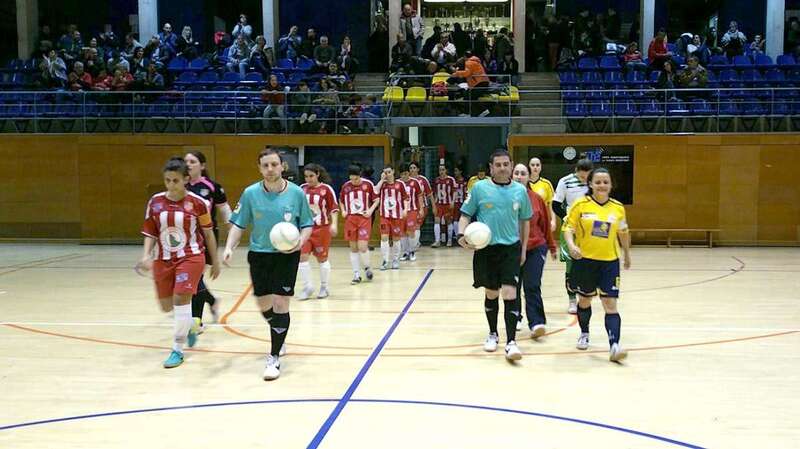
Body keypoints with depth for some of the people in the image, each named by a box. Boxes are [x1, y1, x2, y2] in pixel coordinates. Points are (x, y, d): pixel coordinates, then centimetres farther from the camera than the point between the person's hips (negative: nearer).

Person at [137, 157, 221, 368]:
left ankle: (177, 350, 2)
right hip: (163, 259, 4)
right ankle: (192, 325, 43)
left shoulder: (197, 202, -9)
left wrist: (215, 261, 6)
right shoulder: (155, 202, -1)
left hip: (190, 257, -4)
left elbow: (208, 233, 1)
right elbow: (150, 233, 5)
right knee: (166, 306, 11)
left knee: (181, 300, -14)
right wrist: (146, 256, -11)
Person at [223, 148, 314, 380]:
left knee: (280, 304, -8)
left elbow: (307, 224, 1)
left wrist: (300, 241, -18)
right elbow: (238, 224, -1)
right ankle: (279, 336, 43)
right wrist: (229, 247, -16)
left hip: (286, 255, -2)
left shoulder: (296, 193, -8)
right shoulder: (250, 193, -5)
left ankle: (274, 358, 4)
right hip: (259, 254, 2)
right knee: (264, 305, 11)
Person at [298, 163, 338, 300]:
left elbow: (334, 208, -5)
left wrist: (334, 224, -16)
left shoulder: (326, 189, -7)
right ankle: (307, 288, 5)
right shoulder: (302, 189, 4)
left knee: (322, 258, 7)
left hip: (322, 228, -3)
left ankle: (324, 287, 23)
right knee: (302, 257, -7)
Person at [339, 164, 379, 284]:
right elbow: (341, 201, 18)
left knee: (362, 246, -12)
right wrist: (343, 211, 1)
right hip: (350, 219, 3)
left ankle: (367, 268, 16)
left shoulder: (368, 184, -5)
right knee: (353, 248, 5)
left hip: (364, 218, -3)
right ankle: (357, 275, 13)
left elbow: (376, 199, 4)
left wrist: (371, 210, -10)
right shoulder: (345, 186, 2)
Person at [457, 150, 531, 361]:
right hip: (485, 248, 0)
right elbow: (465, 215, 2)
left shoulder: (520, 190, 4)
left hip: (511, 248, 0)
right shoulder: (479, 188, -2)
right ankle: (493, 334, 31)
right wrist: (462, 234, -16)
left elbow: (524, 221, 13)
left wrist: (523, 249, 12)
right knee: (491, 293, 11)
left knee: (509, 293, -11)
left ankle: (511, 342, -9)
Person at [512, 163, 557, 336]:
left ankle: (536, 323, -10)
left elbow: (546, 223, 8)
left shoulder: (537, 198, -1)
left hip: (535, 248, -1)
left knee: (532, 287, -8)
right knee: (514, 287, 12)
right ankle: (516, 319, 29)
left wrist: (551, 246, 14)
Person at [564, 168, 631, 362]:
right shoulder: (581, 205, -6)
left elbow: (623, 233, 16)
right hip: (585, 260, -1)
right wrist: (571, 245, -25)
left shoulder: (618, 208, 2)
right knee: (585, 300, 16)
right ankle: (584, 334, 40)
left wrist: (627, 254, 26)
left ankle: (614, 346, -15)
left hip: (610, 261, 1)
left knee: (610, 304, -9)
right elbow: (569, 228, -6)